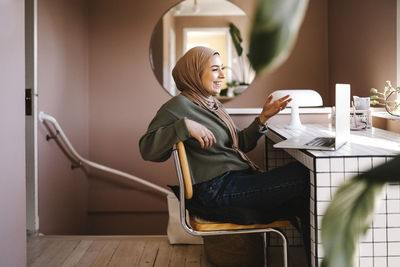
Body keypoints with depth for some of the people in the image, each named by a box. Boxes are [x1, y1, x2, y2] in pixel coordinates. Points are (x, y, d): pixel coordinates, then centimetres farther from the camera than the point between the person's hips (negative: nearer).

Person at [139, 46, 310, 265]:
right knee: (303, 175, -19)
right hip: (218, 190, -9)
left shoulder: (213, 105, 22)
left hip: (239, 180, 9)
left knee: (303, 201, -11)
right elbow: (147, 149, -13)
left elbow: (240, 143, 24)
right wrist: (184, 126, -23)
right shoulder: (179, 105, -5)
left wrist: (263, 117, 10)